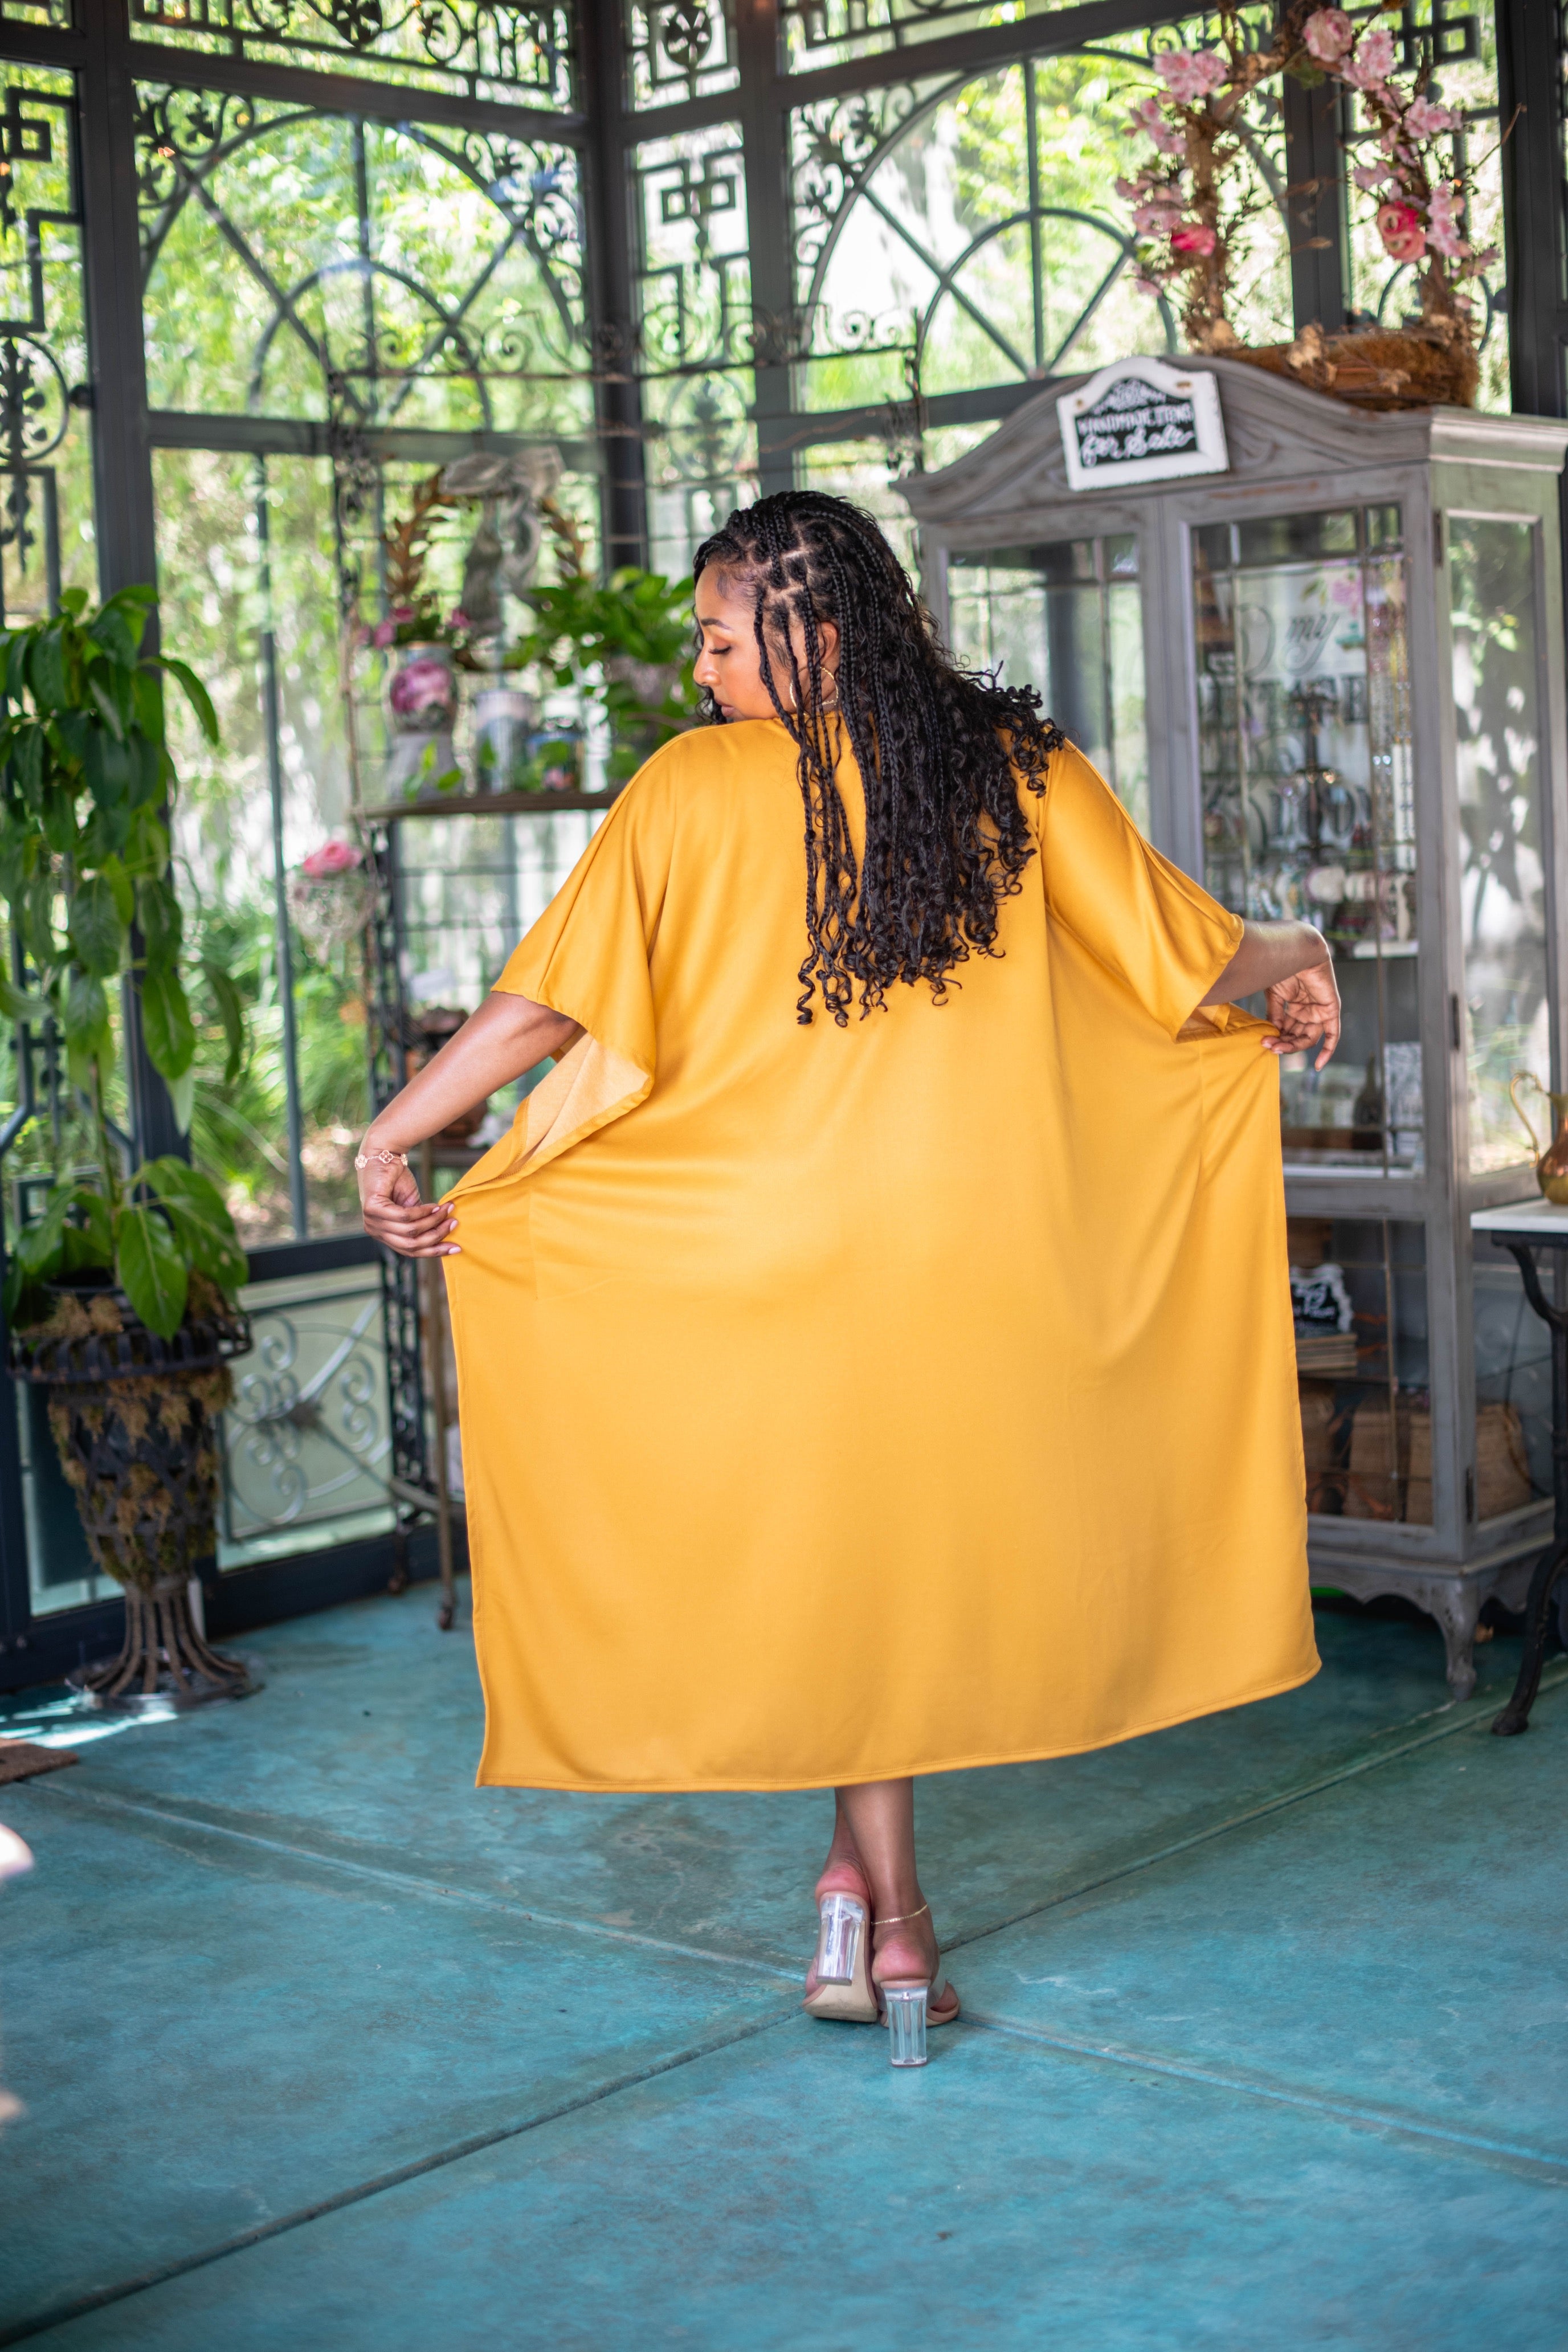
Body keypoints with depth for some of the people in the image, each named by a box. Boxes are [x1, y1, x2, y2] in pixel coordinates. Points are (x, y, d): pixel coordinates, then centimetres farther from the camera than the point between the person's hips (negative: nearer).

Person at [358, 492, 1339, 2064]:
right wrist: (1291, 972, 26)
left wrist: (395, 1134, -1)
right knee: (946, 1522, 16)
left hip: (785, 1243, -1)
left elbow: (549, 1002, -9)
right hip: (994, 1243, 2)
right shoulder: (1018, 768, 1)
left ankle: (878, 1896, 16)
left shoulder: (693, 788, -5)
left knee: (838, 1539, 13)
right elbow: (1187, 958, 5)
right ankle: (868, 1873, 19)